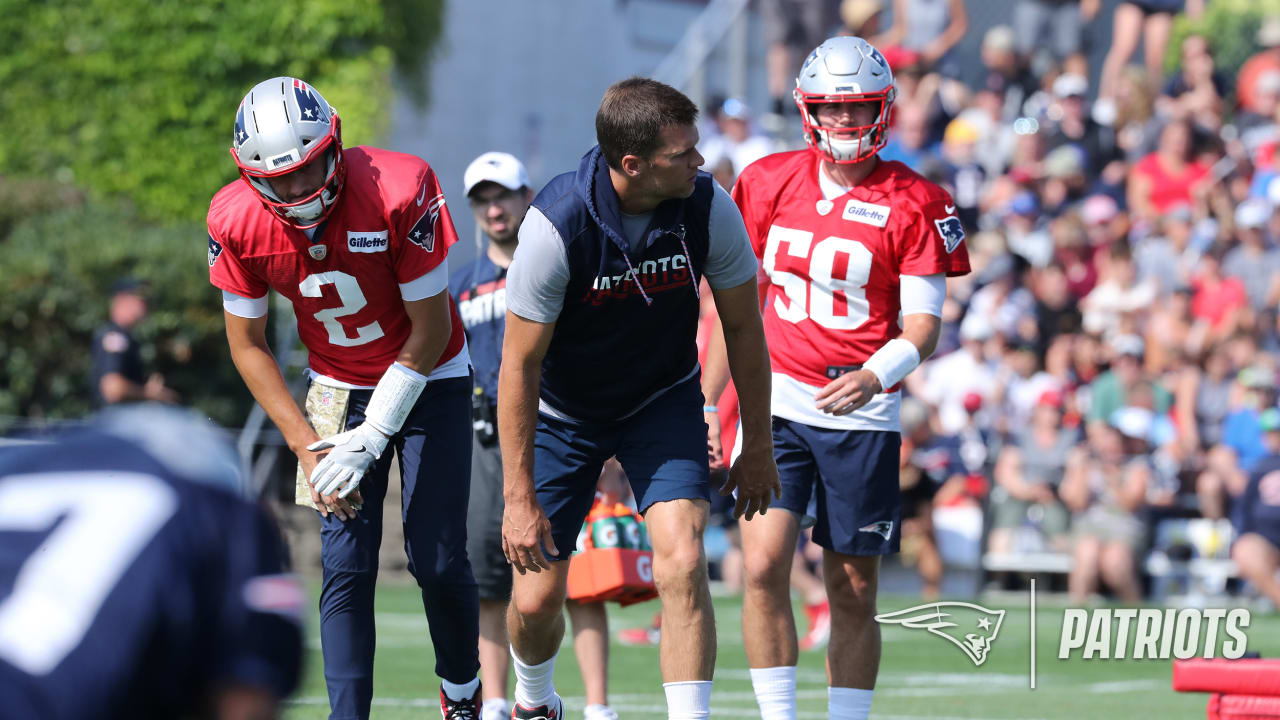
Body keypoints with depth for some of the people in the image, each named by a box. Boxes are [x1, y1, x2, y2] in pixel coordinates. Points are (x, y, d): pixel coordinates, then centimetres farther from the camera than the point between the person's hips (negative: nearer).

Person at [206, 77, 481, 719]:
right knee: (346, 564, -9)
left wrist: (370, 439, -19)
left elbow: (431, 332, -19)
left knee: (437, 561, -4)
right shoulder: (237, 222, -19)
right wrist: (305, 445, -13)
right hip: (338, 389, 2)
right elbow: (248, 345, -4)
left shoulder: (399, 191, -29)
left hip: (429, 381, -2)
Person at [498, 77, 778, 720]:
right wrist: (519, 498, -21)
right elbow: (520, 364, -22)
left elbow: (742, 328, -5)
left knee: (682, 564, -21)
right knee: (537, 599, 3)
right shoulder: (557, 224, -30)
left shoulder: (708, 209, -21)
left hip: (664, 402, 1)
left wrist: (758, 448, 1)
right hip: (563, 414, -1)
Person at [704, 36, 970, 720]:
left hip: (863, 416, -1)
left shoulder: (914, 203, -3)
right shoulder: (769, 183, 6)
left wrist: (872, 377, -25)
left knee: (853, 593, 4)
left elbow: (922, 323, -6)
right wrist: (707, 404, 12)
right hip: (777, 405, 1)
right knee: (763, 565, -14)